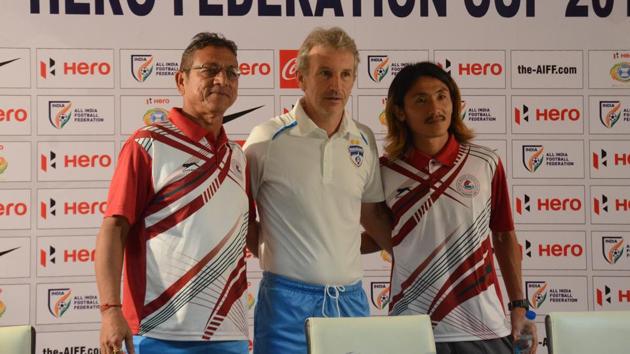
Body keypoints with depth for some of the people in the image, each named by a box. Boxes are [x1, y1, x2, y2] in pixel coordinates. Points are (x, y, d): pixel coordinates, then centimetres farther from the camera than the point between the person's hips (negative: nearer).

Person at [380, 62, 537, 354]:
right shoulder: (385, 172, 0)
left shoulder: (486, 164, 1)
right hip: (412, 330, -1)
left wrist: (519, 307, 7)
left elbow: (504, 237, 9)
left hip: (485, 329, 1)